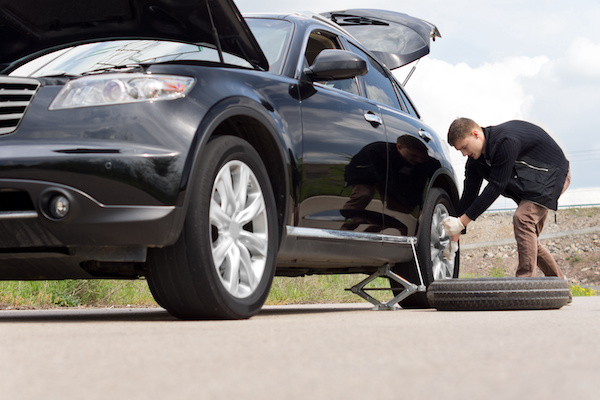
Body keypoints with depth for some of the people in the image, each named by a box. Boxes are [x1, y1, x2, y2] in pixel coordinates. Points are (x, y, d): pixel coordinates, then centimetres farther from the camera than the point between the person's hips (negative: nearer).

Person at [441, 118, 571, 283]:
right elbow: (469, 193, -2)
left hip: (553, 174, -9)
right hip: (528, 185, 9)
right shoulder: (475, 158, -6)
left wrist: (462, 221, -31)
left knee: (522, 218, -28)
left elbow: (496, 187, -33)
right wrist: (455, 237, -5)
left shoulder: (506, 142, -33)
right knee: (528, 241, 9)